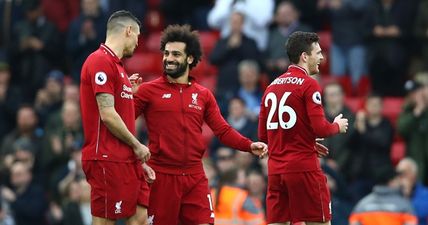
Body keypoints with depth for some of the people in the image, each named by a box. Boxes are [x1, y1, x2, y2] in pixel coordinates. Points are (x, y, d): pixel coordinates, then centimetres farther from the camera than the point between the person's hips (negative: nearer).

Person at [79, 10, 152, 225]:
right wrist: (137, 145, -10)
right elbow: (107, 115, -16)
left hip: (126, 158, 10)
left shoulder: (116, 64, 19)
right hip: (108, 159, -10)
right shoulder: (101, 61, -12)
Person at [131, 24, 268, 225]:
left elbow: (223, 130, 10)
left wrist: (250, 146, -4)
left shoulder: (203, 95, 11)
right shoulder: (149, 90, -1)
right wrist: (129, 95, -21)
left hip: (195, 178, 3)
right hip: (162, 176, -3)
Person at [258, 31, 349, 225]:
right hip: (304, 168, -7)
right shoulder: (309, 85, -8)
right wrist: (337, 126, 7)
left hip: (275, 170, 7)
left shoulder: (272, 86, 14)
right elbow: (320, 128, -15)